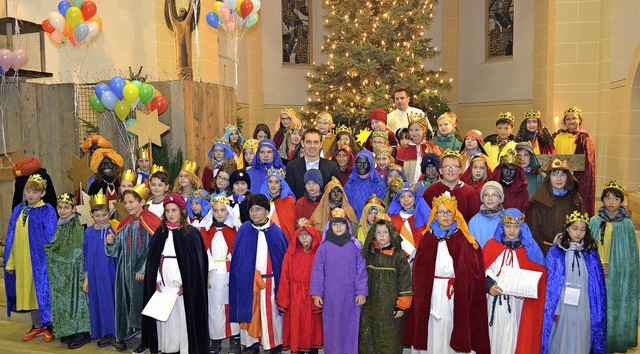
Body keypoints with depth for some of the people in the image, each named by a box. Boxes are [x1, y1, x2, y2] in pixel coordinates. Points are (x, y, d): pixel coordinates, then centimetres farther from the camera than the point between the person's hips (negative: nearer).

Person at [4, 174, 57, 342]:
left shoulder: (47, 211, -7)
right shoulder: (18, 210, 8)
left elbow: (50, 239, -8)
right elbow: (11, 237, 10)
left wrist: (49, 260, -13)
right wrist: (10, 261, 6)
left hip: (39, 260, -5)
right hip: (21, 261, 5)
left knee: (42, 291, 2)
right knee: (27, 292, 12)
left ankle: (50, 325, 15)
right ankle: (37, 325, 25)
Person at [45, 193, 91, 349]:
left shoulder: (76, 227, -14)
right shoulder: (60, 225, 10)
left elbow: (72, 254, -16)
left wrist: (50, 249, -7)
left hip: (72, 271, -7)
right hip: (60, 271, 7)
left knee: (73, 298, -2)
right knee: (63, 299, 11)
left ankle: (82, 333, 7)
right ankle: (69, 331, 21)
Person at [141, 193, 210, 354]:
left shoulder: (191, 233, -4)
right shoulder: (160, 233, 9)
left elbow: (196, 262, -7)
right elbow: (152, 261, 10)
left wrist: (185, 285, -12)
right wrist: (156, 283, 0)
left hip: (184, 286, -4)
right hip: (163, 285, 4)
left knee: (183, 318, 0)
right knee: (165, 318, 7)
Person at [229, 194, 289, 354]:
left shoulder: (276, 232, -2)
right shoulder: (244, 230, 0)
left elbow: (284, 256, 1)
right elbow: (236, 257, 3)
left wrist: (282, 280, -4)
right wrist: (241, 276, -3)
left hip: (270, 279, -1)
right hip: (247, 280, 1)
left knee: (271, 312, 4)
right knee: (249, 311, 8)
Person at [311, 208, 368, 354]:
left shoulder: (355, 246, 1)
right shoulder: (324, 247, 1)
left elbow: (361, 270, 0)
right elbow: (318, 271, 1)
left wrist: (362, 292, -5)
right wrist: (316, 293, -3)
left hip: (350, 295, 0)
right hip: (330, 295, 0)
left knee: (350, 326, 6)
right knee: (332, 326, 7)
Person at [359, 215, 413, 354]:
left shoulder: (398, 256, -5)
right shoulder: (369, 254, 6)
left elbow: (405, 282, -7)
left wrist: (402, 306, -9)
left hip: (390, 306, -3)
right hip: (370, 306, 3)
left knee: (389, 342, 2)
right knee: (368, 339, 8)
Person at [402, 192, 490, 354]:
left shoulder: (464, 241, 2)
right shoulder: (427, 239, 6)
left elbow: (471, 272, -2)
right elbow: (419, 272, 2)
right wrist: (420, 295, -5)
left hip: (456, 294, -1)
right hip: (430, 294, 1)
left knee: (451, 331, 2)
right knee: (432, 333, 6)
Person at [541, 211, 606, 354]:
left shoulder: (591, 254, 3)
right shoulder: (555, 253, -3)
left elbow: (598, 286, 6)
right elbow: (548, 284, -2)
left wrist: (598, 314, 4)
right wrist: (550, 310, -6)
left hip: (583, 309, 2)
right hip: (562, 308, -2)